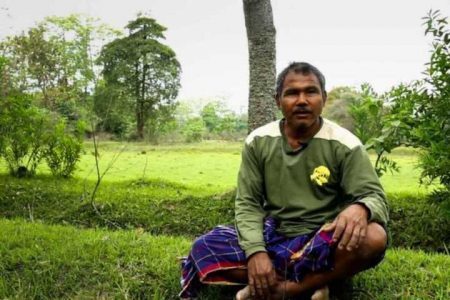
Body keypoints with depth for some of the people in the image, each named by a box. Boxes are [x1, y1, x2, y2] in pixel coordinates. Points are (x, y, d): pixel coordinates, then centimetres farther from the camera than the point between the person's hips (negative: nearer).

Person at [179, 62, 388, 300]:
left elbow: (375, 197, -9)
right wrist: (255, 251, -21)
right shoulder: (258, 142, -2)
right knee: (205, 248, -20)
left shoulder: (344, 144, -7)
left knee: (374, 238, -33)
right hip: (273, 238, 2)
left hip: (323, 245, -1)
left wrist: (361, 208, -36)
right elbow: (248, 203, -3)